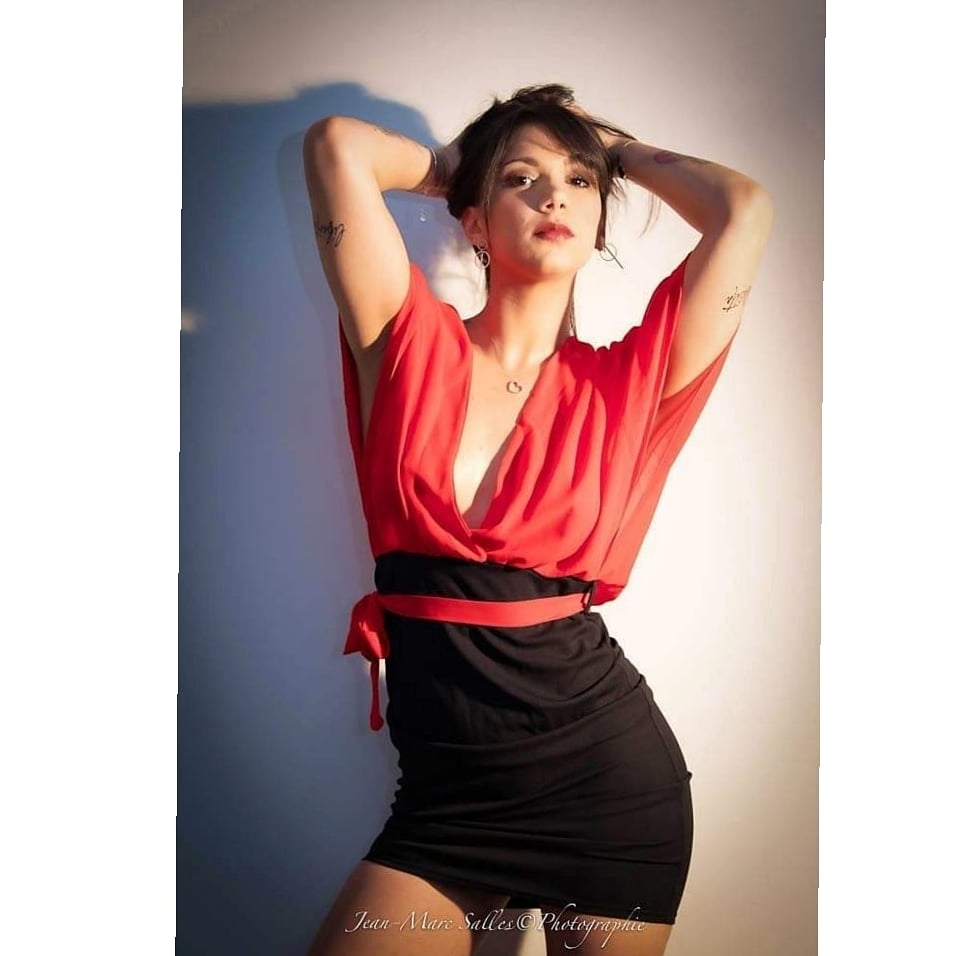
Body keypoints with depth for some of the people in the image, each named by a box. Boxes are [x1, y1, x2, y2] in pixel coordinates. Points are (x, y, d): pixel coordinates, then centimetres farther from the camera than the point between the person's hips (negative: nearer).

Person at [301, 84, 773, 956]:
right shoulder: (412, 345, -1)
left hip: (610, 769, 1)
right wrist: (451, 164, 10)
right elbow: (338, 144, -7)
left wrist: (613, 147, 11)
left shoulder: (626, 381, 1)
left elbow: (746, 207, -3)